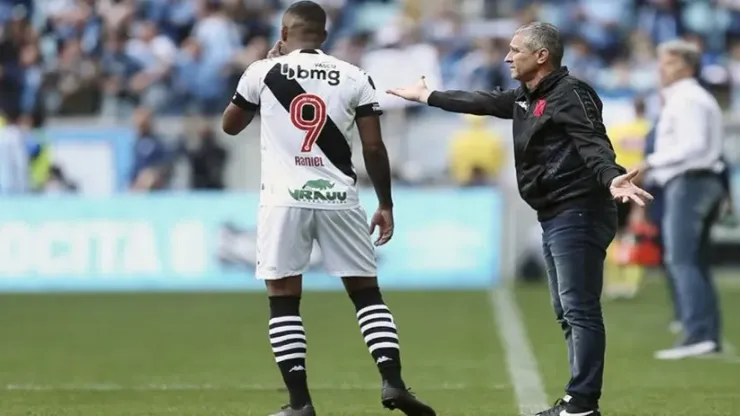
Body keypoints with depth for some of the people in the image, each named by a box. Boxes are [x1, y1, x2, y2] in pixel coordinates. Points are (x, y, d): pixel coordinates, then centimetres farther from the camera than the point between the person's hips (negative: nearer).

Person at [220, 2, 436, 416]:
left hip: (285, 199, -1)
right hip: (338, 198, 1)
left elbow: (230, 126, 18)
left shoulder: (263, 72, 2)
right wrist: (386, 204, 13)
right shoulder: (355, 78, 4)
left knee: (284, 300, 5)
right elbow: (374, 148, 2)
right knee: (368, 293, 12)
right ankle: (393, 382, -1)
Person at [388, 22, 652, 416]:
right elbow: (481, 102, 32)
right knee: (567, 312, 14)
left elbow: (594, 145, -26)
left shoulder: (569, 95, -13)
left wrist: (611, 179, -47)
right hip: (554, 217, 11)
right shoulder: (525, 98, 17)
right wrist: (426, 96, 43)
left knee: (580, 310, -13)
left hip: (578, 215, -11)